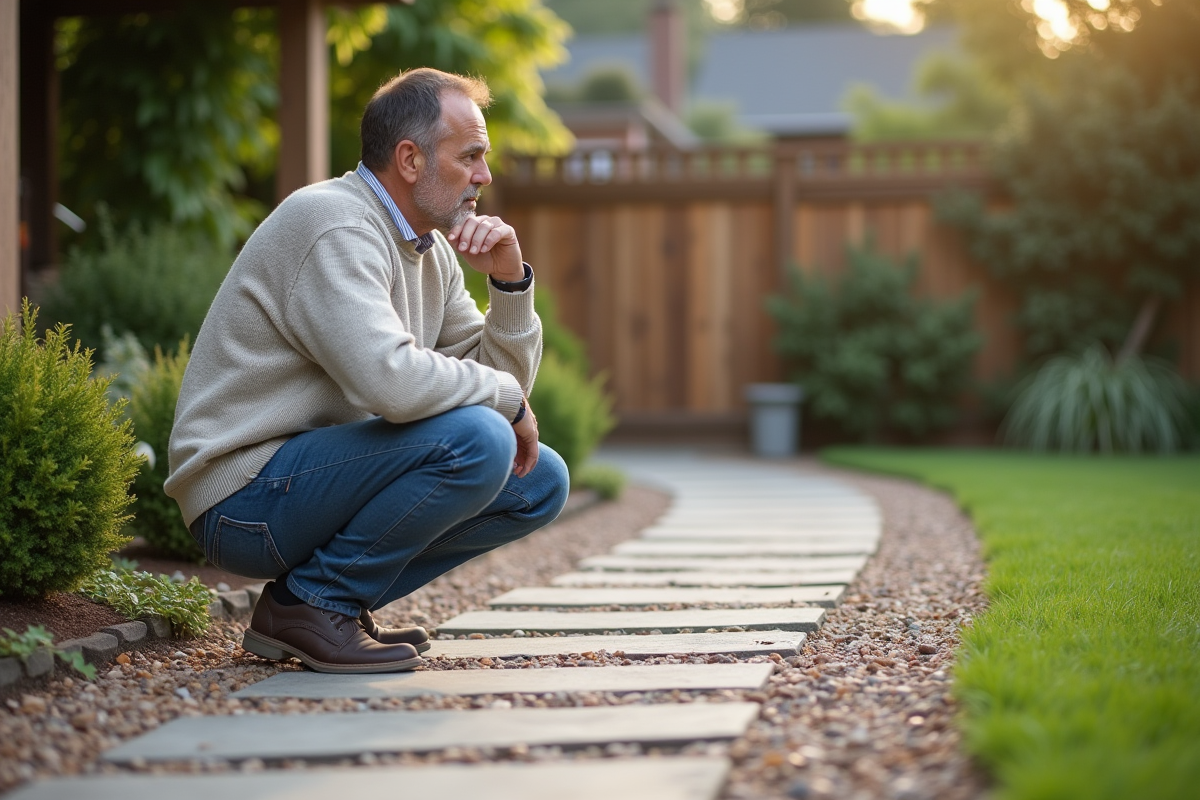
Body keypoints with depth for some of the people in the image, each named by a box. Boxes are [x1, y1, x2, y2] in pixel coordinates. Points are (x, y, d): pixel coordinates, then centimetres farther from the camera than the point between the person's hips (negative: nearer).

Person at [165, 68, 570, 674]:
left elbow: (505, 375, 14)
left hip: (314, 475, 10)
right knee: (475, 439, -27)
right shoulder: (335, 227, -18)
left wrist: (509, 280, -2)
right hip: (245, 501, -10)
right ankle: (312, 603, -11)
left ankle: (333, 601, 6)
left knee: (540, 482, 6)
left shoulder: (430, 250, 13)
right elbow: (389, 379, -32)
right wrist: (503, 396, -16)